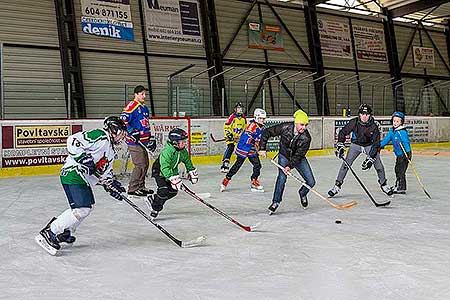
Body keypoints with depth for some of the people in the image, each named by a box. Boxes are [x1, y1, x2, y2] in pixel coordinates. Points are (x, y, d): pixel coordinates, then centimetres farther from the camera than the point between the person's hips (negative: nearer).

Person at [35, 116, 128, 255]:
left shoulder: (110, 151, 21)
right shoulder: (99, 136, -11)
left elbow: (105, 171, 26)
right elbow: (73, 140, -19)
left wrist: (111, 185, 13)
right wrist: (82, 157, -26)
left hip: (84, 180, 11)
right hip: (73, 174, -11)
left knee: (88, 206, 20)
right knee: (81, 209, -19)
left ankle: (64, 233, 29)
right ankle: (48, 233, -13)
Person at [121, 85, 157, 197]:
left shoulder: (145, 108, 19)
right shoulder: (132, 106, -10)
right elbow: (123, 120, -20)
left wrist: (151, 138, 23)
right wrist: (132, 132, -23)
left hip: (143, 142, 10)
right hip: (134, 142, -10)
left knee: (145, 164, 14)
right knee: (140, 165, -12)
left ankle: (140, 186, 26)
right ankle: (133, 189, -3)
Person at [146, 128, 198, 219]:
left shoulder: (183, 151, -10)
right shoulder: (166, 152, -34)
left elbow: (188, 162, 10)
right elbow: (165, 169, -39)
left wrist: (192, 173, 9)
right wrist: (174, 179, -44)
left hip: (172, 171, 8)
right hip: (159, 172, -8)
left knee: (173, 191, 2)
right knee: (163, 190, -22)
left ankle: (153, 198, 22)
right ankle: (155, 210, -4)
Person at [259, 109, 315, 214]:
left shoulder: (306, 137, -25)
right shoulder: (285, 127, -25)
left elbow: (299, 155, -26)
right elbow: (267, 132, -15)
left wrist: (290, 166, -39)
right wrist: (262, 148, -17)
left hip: (298, 158, 2)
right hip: (284, 156, -1)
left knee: (311, 182, -3)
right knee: (282, 177, -23)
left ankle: (302, 193, 31)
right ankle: (276, 201, -7)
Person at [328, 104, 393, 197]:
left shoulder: (374, 126, -25)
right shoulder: (354, 122, -23)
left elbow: (376, 144, -22)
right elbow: (343, 132, -10)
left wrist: (371, 158, -28)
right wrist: (340, 145, -21)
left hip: (370, 146, 0)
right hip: (356, 144, 0)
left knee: (379, 165, -6)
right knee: (346, 164, -10)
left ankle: (383, 184, 19)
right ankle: (337, 185, -1)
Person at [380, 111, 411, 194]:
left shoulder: (402, 132, -18)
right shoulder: (392, 131, 8)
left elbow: (406, 142, -24)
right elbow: (386, 139, 16)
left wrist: (408, 152, -32)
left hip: (404, 154, -9)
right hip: (398, 155, 9)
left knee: (401, 171, -7)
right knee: (397, 170, 20)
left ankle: (402, 188, -1)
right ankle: (397, 186, 35)